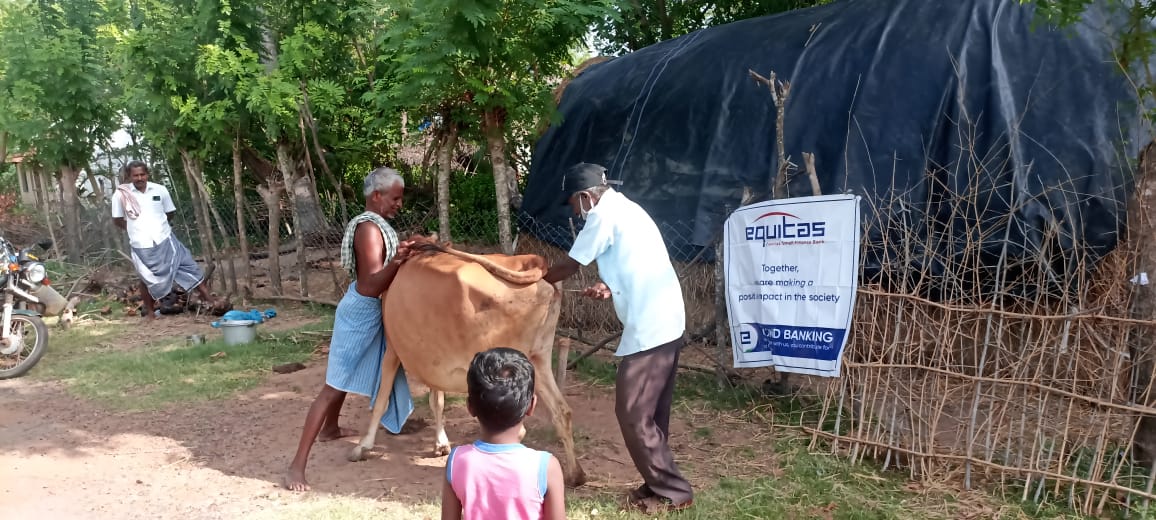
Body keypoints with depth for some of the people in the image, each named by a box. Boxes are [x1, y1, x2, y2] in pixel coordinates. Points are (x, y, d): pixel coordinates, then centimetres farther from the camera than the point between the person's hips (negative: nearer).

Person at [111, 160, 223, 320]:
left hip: (165, 239, 1)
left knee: (187, 266, 0)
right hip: (141, 245, -1)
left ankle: (208, 298, 6)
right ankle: (150, 312, 27)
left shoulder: (160, 190, -1)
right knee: (147, 279, 11)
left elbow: (170, 213, 14)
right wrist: (135, 229, 8)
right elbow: (117, 220, 6)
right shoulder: (121, 194, -6)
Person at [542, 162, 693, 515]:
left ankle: (672, 492, 4)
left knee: (633, 414, -3)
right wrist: (610, 287, 9)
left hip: (649, 329, -10)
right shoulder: (623, 208, 21)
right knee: (651, 412, 16)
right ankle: (660, 483, 24)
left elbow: (569, 266, -2)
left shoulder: (604, 215, -8)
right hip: (666, 322, 10)